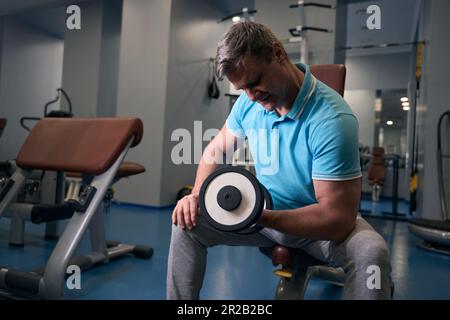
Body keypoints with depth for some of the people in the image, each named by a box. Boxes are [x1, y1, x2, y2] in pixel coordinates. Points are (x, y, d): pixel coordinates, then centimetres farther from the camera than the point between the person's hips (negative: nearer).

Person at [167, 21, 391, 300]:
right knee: (187, 219, -8)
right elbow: (216, 149, 6)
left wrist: (260, 217, -37)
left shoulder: (331, 119, -28)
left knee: (370, 251, -35)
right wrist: (198, 195, -12)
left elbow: (338, 218, -30)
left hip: (319, 224, -4)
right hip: (262, 212, 5)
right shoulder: (248, 102, -9)